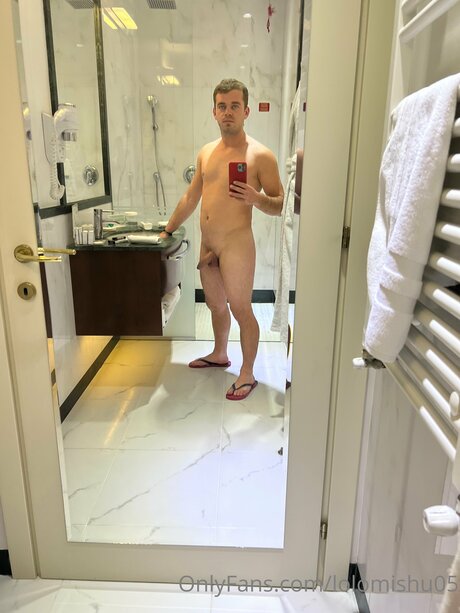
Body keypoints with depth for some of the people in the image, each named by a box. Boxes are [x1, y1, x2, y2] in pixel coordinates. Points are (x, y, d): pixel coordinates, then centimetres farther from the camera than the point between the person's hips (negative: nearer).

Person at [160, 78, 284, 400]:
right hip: (207, 244, 7)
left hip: (236, 244, -6)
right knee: (215, 304, 19)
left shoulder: (260, 155, -8)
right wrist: (168, 230, 21)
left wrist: (256, 198, -27)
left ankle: (248, 373, 15)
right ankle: (219, 354, 40)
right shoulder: (206, 152, 12)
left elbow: (280, 206, -7)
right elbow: (191, 197, 20)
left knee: (240, 309, -1)